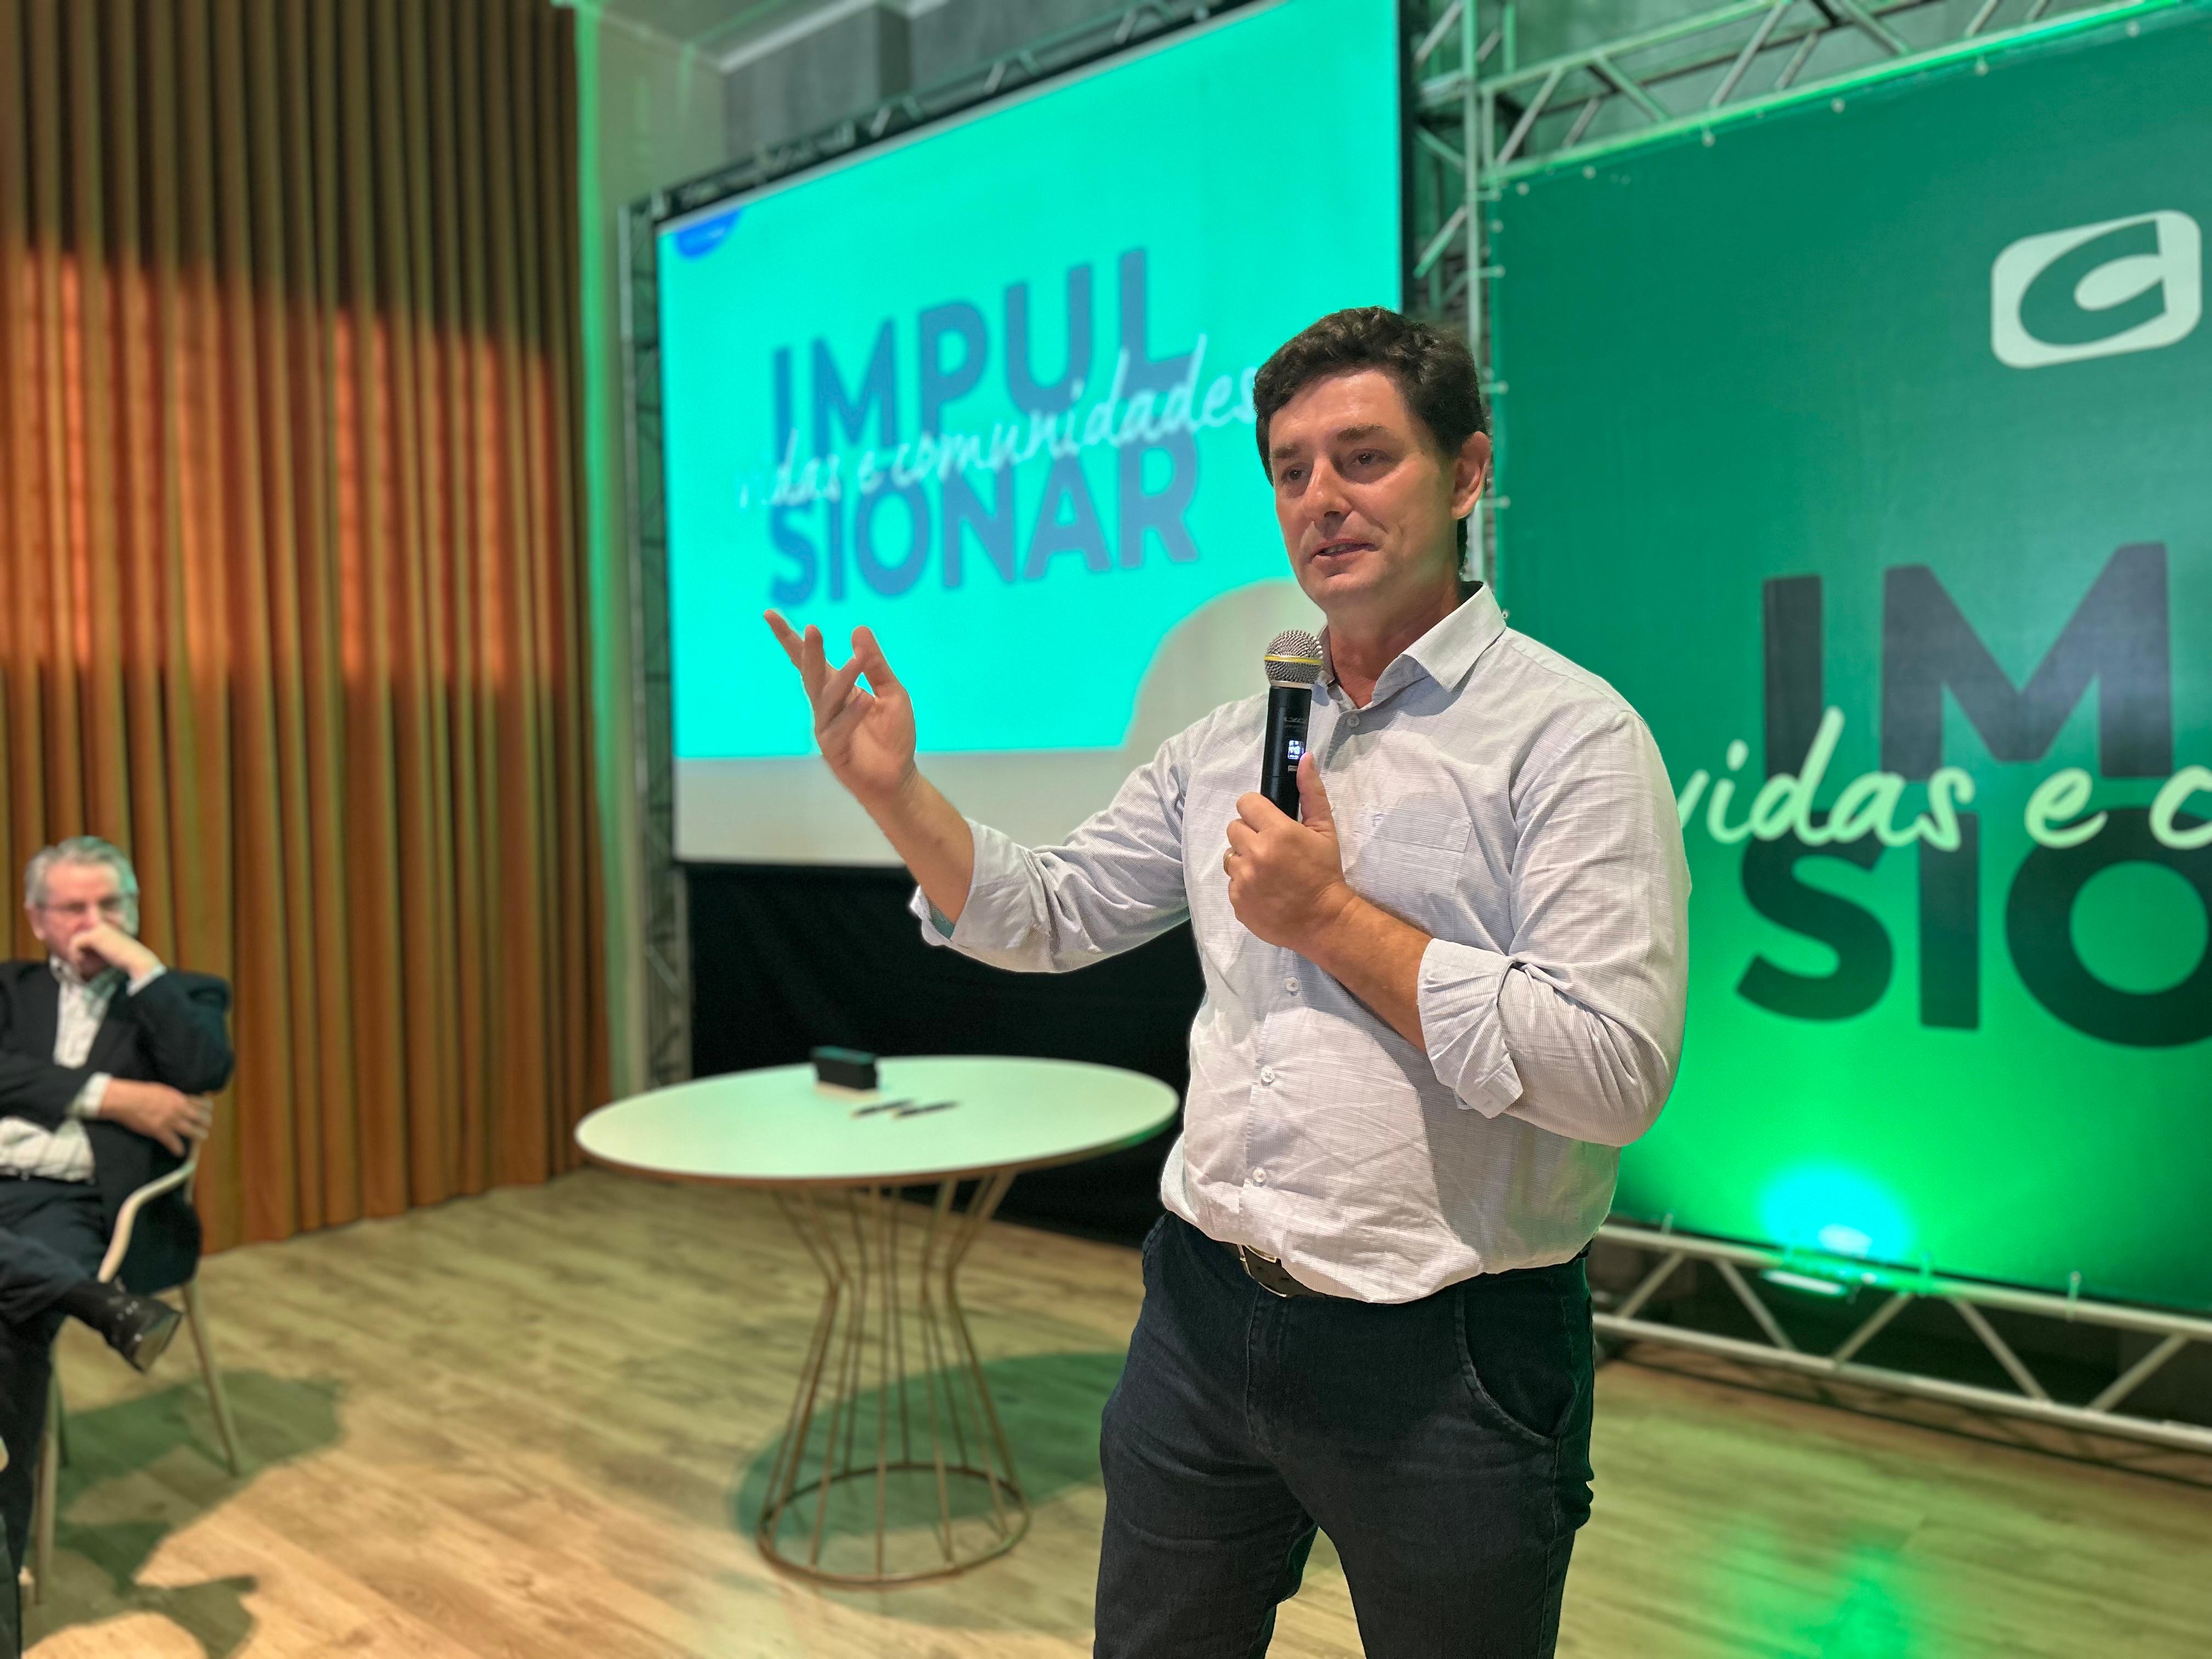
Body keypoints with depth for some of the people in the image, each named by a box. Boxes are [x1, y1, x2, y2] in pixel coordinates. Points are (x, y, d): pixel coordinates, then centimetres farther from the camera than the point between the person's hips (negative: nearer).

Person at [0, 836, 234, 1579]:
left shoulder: (183, 992, 17)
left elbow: (207, 1071, -6)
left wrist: (140, 963, -4)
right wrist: (110, 1095, -9)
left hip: (73, 1203, -2)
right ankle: (106, 1303, -38)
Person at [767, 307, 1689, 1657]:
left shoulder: (1572, 734, -11)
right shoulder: (1232, 740, 8)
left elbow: (1617, 1073, -20)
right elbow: (1049, 918, 12)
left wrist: (1332, 917, -18)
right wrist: (893, 789, -3)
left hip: (1442, 1356, -5)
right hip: (1205, 1314, 5)